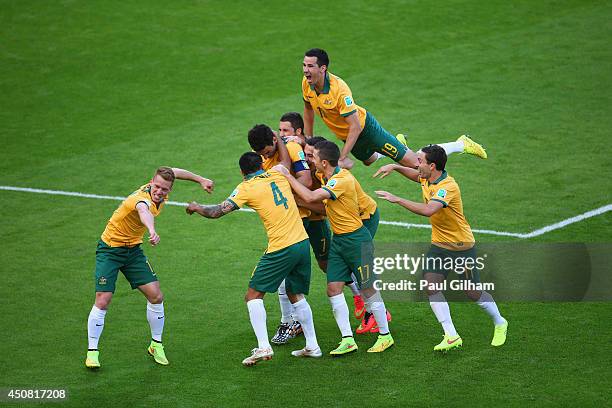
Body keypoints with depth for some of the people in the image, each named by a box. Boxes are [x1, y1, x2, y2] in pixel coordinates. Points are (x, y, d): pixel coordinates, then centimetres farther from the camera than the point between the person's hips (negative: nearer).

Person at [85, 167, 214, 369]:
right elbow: (143, 211, -61)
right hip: (110, 248, -7)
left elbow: (174, 172, 13)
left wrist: (201, 180, 19)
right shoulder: (142, 198, -33)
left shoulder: (160, 196, -10)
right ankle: (92, 352, 1)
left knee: (156, 296, -3)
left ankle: (156, 345, 15)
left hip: (133, 249, 7)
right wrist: (152, 231, -81)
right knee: (102, 301, -13)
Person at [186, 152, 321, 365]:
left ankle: (263, 347, -8)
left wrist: (197, 207, 12)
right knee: (296, 296, 23)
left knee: (253, 295, 4)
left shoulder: (247, 188, -4)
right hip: (302, 242, 6)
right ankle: (312, 346, 22)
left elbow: (217, 211, -5)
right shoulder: (278, 175, 11)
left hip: (281, 249, -6)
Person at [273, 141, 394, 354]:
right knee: (333, 288, 0)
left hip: (356, 239, -9)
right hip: (338, 239, 9)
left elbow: (310, 197, -33)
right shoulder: (329, 177, 4)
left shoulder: (342, 180, -24)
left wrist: (287, 175, -24)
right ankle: (348, 340, 2)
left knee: (367, 289, 1)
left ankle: (385, 336, 15)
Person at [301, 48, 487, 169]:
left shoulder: (339, 89, -35)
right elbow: (308, 109, 7)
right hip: (345, 135, 8)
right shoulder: (307, 83, -14)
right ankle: (398, 142, 60)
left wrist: (342, 158, -32)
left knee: (414, 163, -4)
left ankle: (461, 144, 10)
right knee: (370, 160, 34)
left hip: (364, 128, -8)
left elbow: (355, 127, -32)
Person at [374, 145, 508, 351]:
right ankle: (452, 337, -9)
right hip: (439, 245, 7)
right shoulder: (427, 179, -2)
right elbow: (414, 174, 24)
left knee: (473, 293, 4)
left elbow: (428, 210, -44)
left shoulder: (448, 186, -28)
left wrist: (397, 199, -41)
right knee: (431, 286, -11)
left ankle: (500, 324, 31)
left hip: (462, 246, -7)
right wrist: (394, 167, 7)